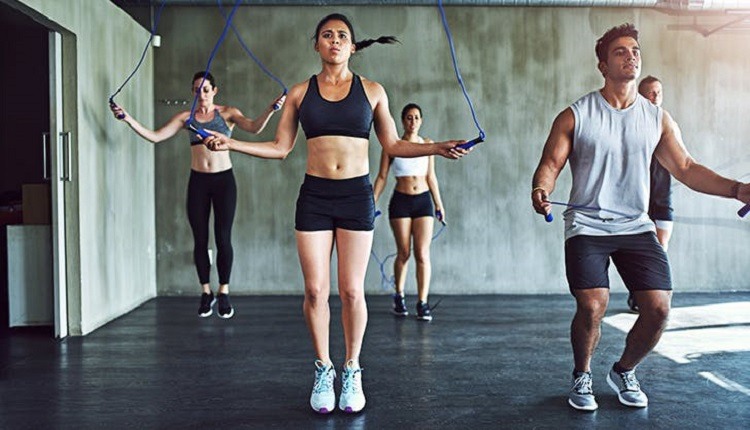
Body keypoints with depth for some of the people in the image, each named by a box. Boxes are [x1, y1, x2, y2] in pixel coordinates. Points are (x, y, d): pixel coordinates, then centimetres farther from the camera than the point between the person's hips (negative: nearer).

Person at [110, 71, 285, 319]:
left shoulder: (227, 113, 2)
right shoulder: (186, 117, 7)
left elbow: (254, 127, -15)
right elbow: (155, 136, 2)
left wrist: (270, 110, -32)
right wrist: (128, 119, -8)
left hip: (223, 180, -2)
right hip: (198, 181, 2)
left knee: (223, 238, 0)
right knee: (200, 240, 6)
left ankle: (223, 293, 14)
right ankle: (206, 293, 20)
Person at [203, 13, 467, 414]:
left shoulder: (372, 91, 7)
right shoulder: (300, 92, 8)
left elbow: (393, 145, 9)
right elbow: (280, 147, 8)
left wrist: (437, 148, -2)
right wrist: (230, 143, -1)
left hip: (356, 196, -1)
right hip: (314, 196, 1)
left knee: (351, 291, 2)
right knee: (316, 290, 2)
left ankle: (352, 372, 20)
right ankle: (323, 370, 21)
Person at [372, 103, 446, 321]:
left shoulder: (427, 144, 7)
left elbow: (431, 176, 13)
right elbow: (382, 177, 2)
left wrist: (439, 204, 15)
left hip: (424, 200, 2)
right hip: (400, 202, -2)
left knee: (422, 254, -5)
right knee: (403, 253, 5)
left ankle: (423, 303, 0)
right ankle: (399, 296, 26)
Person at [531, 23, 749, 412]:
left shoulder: (658, 119, 9)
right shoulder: (575, 116, -1)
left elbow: (686, 168, 8)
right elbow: (550, 164, -5)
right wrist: (541, 189, -28)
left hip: (636, 227, 3)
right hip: (587, 226, -3)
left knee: (658, 308, -8)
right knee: (592, 307, -18)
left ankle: (624, 373, 21)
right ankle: (581, 378, 12)